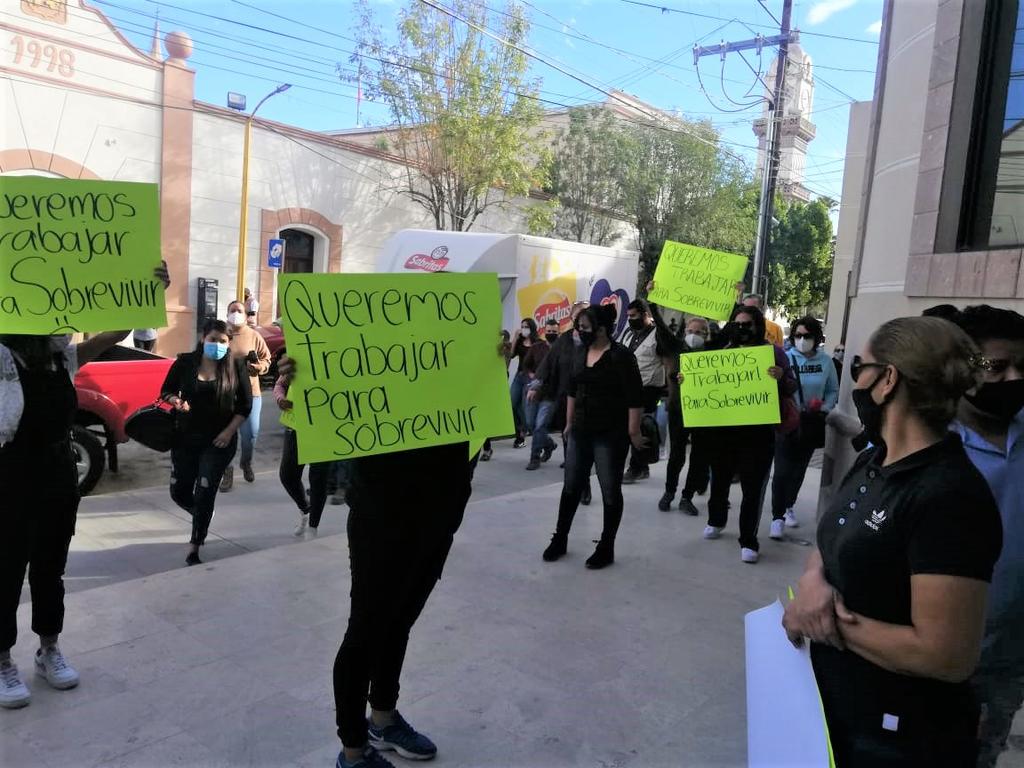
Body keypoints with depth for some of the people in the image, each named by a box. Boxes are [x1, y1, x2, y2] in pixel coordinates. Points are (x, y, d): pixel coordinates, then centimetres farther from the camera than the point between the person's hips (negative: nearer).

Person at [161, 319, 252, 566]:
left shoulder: (235, 365, -6)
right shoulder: (185, 362, -3)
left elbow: (246, 404, -2)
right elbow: (166, 391, 7)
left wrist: (229, 431, -11)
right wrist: (176, 402, -15)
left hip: (219, 441, -2)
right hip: (185, 438, 3)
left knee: (204, 495, -3)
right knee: (179, 492, 9)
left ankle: (194, 549, 8)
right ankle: (203, 517, 41)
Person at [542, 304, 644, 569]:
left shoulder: (621, 356, -13)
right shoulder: (582, 354, 8)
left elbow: (635, 398, -15)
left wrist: (633, 432, -17)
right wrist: (569, 423, 18)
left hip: (610, 435, -7)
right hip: (580, 432, 7)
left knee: (610, 491, 4)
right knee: (571, 487, 13)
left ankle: (606, 548, 16)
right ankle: (560, 539, 26)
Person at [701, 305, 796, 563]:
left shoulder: (773, 352, -2)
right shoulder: (725, 352, 7)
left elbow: (792, 388, -4)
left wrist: (781, 378, -25)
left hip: (757, 431, -4)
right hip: (722, 429, 4)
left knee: (753, 487, -1)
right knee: (719, 478, 18)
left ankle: (748, 541, 7)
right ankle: (716, 521, 40)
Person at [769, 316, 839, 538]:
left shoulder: (825, 361, -3)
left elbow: (833, 391, 7)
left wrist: (824, 408, -8)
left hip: (812, 422, 4)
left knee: (799, 468, 17)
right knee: (783, 470, -7)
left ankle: (789, 507, 36)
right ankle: (777, 517, 0)